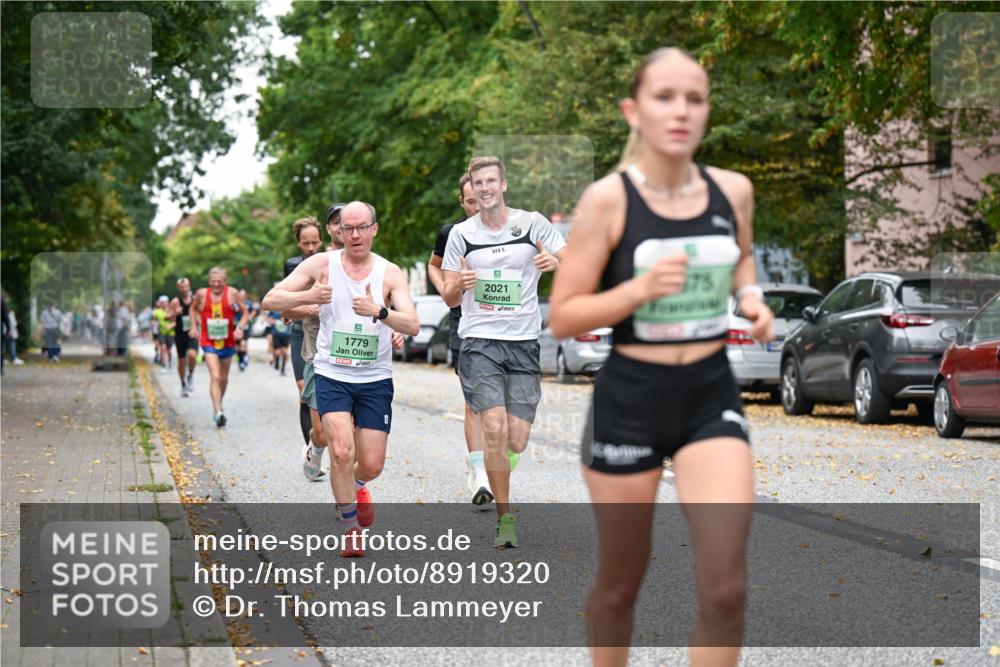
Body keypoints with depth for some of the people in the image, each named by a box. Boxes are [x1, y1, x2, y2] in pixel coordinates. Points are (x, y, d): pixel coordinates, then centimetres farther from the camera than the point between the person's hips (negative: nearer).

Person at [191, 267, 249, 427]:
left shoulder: (232, 293, -6)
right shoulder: (202, 294, -4)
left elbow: (245, 311, 2)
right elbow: (193, 308, 17)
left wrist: (240, 328, -13)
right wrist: (194, 327, 8)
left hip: (228, 342, 2)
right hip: (208, 342, -2)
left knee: (223, 378, 16)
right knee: (215, 377, -17)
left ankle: (218, 405, 39)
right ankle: (218, 412, -24)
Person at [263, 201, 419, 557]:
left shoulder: (391, 273, -3)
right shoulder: (322, 264, -4)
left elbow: (413, 325, -14)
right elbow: (270, 300, -6)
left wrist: (379, 312, -34)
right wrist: (307, 296, -25)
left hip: (376, 380, 1)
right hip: (332, 375, -1)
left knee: (371, 465, 1)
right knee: (342, 452, -19)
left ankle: (356, 485, 40)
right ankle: (351, 527, 2)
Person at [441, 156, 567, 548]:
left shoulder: (532, 223, 3)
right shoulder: (461, 234, 6)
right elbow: (450, 299, 9)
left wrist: (556, 262, -19)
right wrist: (459, 286, -14)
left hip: (524, 343, 1)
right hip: (479, 342, 0)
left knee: (516, 442, -4)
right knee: (495, 430, -16)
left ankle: (499, 469, 33)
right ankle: (505, 517, -2)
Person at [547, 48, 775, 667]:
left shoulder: (733, 191, 0)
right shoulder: (608, 199, -12)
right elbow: (562, 316, -9)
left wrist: (752, 297, 2)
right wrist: (641, 288, -24)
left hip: (712, 396, 3)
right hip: (630, 400, -3)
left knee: (726, 588, -9)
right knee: (621, 585, 12)